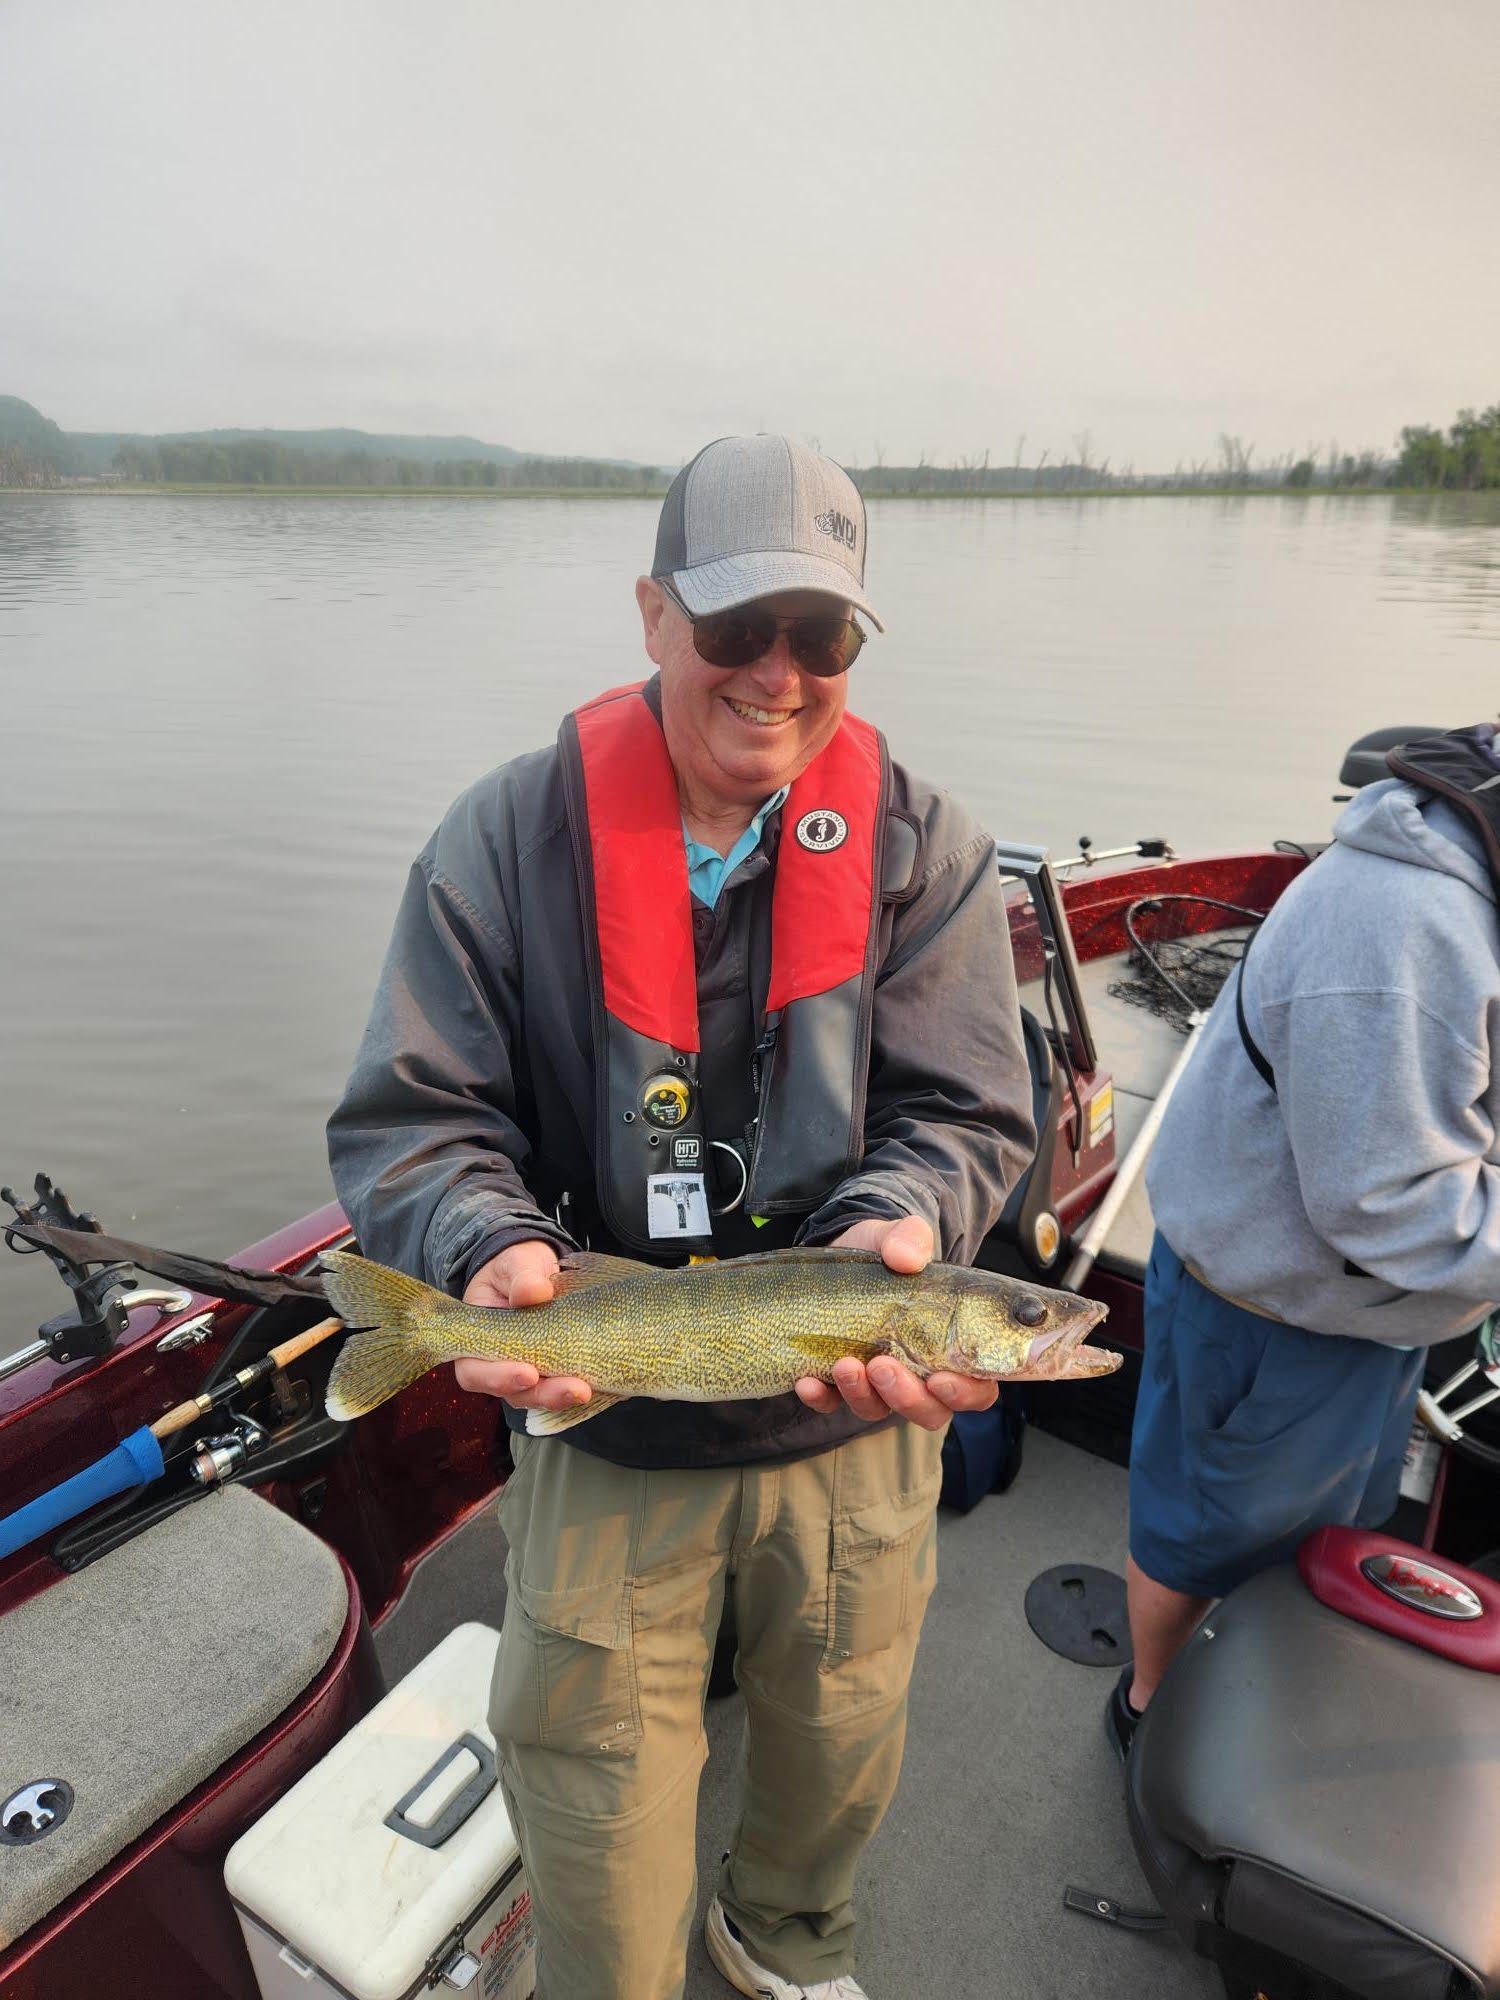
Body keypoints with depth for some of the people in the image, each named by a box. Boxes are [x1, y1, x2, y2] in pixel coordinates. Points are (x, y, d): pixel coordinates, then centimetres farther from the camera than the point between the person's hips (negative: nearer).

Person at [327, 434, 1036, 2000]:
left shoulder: (921, 850, -7)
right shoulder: (512, 839, -10)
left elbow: (967, 1110, -10)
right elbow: (409, 1117, -10)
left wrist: (889, 1226, -30)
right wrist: (491, 1250, -29)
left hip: (853, 1425, 2)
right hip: (602, 1432, -1)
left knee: (840, 1751, 26)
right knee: (594, 1803, 16)